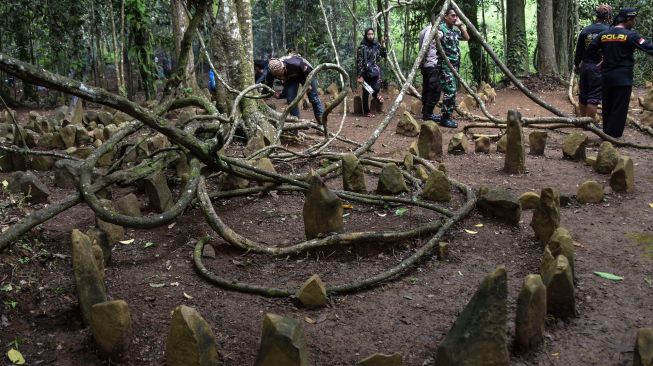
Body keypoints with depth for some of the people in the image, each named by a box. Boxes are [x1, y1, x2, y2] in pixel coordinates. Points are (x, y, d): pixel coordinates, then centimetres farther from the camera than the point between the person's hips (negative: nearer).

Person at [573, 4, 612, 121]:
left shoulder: (585, 30, 3)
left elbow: (578, 51, 9)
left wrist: (576, 65, 21)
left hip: (585, 66, 5)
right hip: (599, 68, -5)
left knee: (583, 94, 15)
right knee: (594, 96, -1)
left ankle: (582, 119, 28)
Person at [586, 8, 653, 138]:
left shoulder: (603, 35, 5)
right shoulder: (630, 35, -10)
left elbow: (590, 50, 9)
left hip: (606, 77, 6)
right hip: (623, 78, -6)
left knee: (607, 107, 14)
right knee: (619, 109, 0)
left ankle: (606, 134, 22)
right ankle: (613, 136, -1)